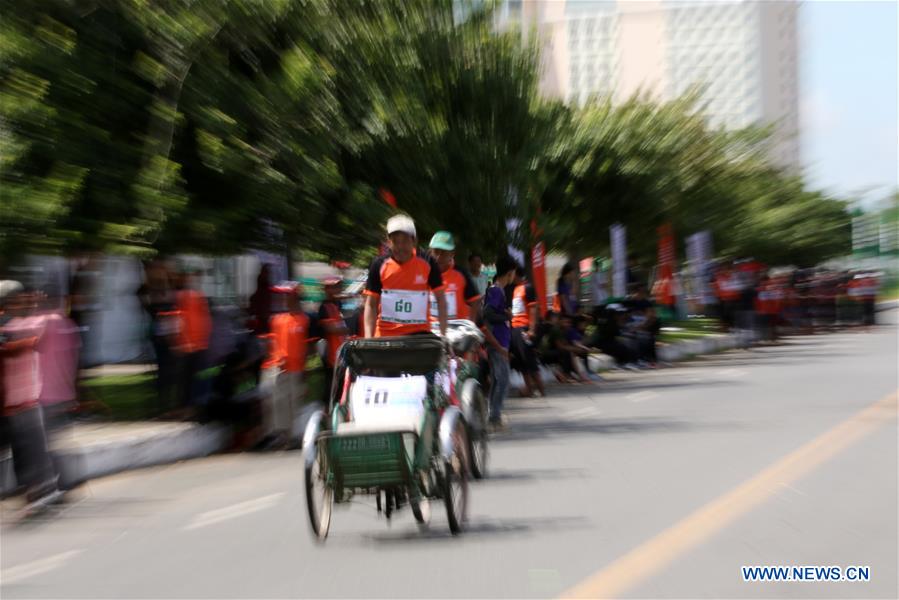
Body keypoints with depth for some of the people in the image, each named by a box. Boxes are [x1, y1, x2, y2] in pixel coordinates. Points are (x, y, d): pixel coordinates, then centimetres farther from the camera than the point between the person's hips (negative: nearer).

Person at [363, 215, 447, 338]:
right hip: (385, 335, 1)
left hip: (419, 334, 0)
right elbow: (371, 304, 0)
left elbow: (440, 299, 4)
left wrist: (443, 333, -4)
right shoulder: (379, 265, -2)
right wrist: (368, 339, -10)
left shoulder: (427, 263, -3)